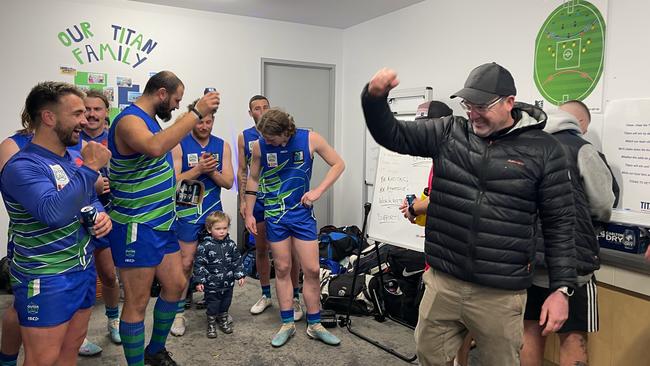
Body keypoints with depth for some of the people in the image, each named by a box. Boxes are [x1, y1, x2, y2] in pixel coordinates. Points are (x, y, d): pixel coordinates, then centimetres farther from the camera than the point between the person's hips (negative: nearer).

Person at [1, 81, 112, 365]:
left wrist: (101, 215, -2)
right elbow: (55, 213, -34)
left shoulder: (74, 157, 7)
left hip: (84, 270, 8)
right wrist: (90, 168, -28)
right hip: (46, 281, -7)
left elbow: (91, 199, 20)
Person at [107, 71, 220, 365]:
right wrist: (196, 112, -36)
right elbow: (155, 147, -41)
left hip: (162, 223, 10)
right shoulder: (129, 120, -18)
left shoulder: (149, 120, 12)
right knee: (137, 302, 2)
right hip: (137, 228, -10)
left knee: (176, 285, 16)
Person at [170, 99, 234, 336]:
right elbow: (173, 180, -12)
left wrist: (211, 171, -17)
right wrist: (198, 169, -23)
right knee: (186, 263, -1)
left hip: (214, 212, 3)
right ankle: (178, 312, 11)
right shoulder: (179, 145, -4)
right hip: (187, 212, -3)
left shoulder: (222, 146, 4)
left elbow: (228, 182, 0)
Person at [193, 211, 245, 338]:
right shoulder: (205, 246, -13)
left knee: (226, 303, 18)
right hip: (211, 284, -4)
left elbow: (237, 260, 7)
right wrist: (199, 281, -11)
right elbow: (199, 264, -9)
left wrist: (240, 275, 1)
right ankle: (211, 324, 29)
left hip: (228, 283, 4)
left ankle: (223, 320, 40)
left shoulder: (230, 244, -1)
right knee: (212, 305, 8)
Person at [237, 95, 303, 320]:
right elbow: (242, 171, 8)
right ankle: (266, 295, 27)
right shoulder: (244, 137, 6)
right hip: (258, 200, 2)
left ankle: (295, 298, 12)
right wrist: (243, 201, 2)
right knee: (261, 249, 11)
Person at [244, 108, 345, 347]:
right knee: (282, 269, 7)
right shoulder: (259, 146, -9)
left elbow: (338, 164, -3)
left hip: (302, 213, 0)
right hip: (275, 215, 0)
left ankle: (314, 325, 18)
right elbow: (253, 179, 5)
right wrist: (249, 213, 6)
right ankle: (287, 324, 21)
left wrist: (318, 191, -13)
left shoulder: (310, 139, -13)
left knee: (312, 270, 2)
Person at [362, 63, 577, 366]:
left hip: (501, 294, -2)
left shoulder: (543, 150, -4)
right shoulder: (449, 132, 2)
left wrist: (561, 288, -4)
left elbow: (559, 223, -1)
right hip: (441, 282, 3)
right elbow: (391, 135, 3)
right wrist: (374, 97, -17)